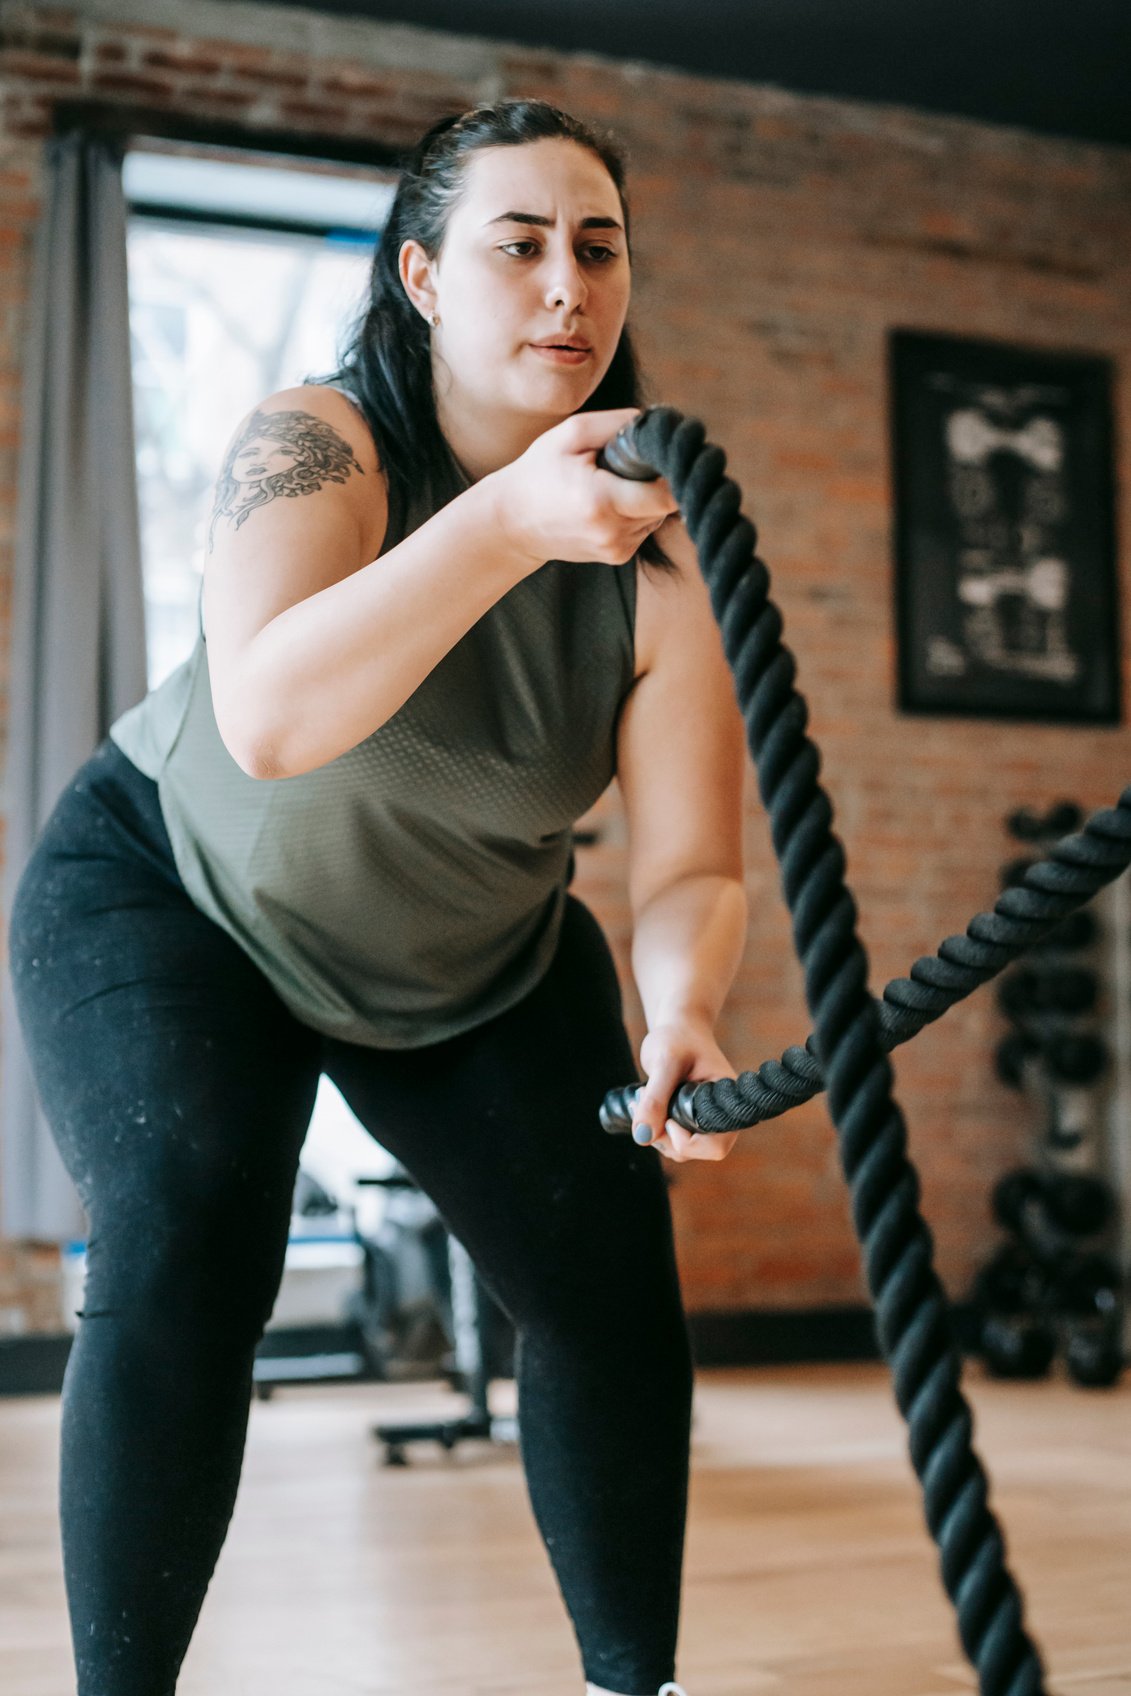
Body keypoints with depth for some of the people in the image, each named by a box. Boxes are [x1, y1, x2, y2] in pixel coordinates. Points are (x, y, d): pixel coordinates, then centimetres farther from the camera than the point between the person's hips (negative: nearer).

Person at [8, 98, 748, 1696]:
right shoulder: (315, 445, -29)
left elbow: (690, 864, -23)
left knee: (613, 1295, -2)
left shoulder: (657, 546, -21)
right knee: (183, 1262, -24)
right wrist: (507, 522, -60)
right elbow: (267, 721, -48)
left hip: (479, 954, 4)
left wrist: (681, 1012, -44)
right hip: (173, 893, -3)